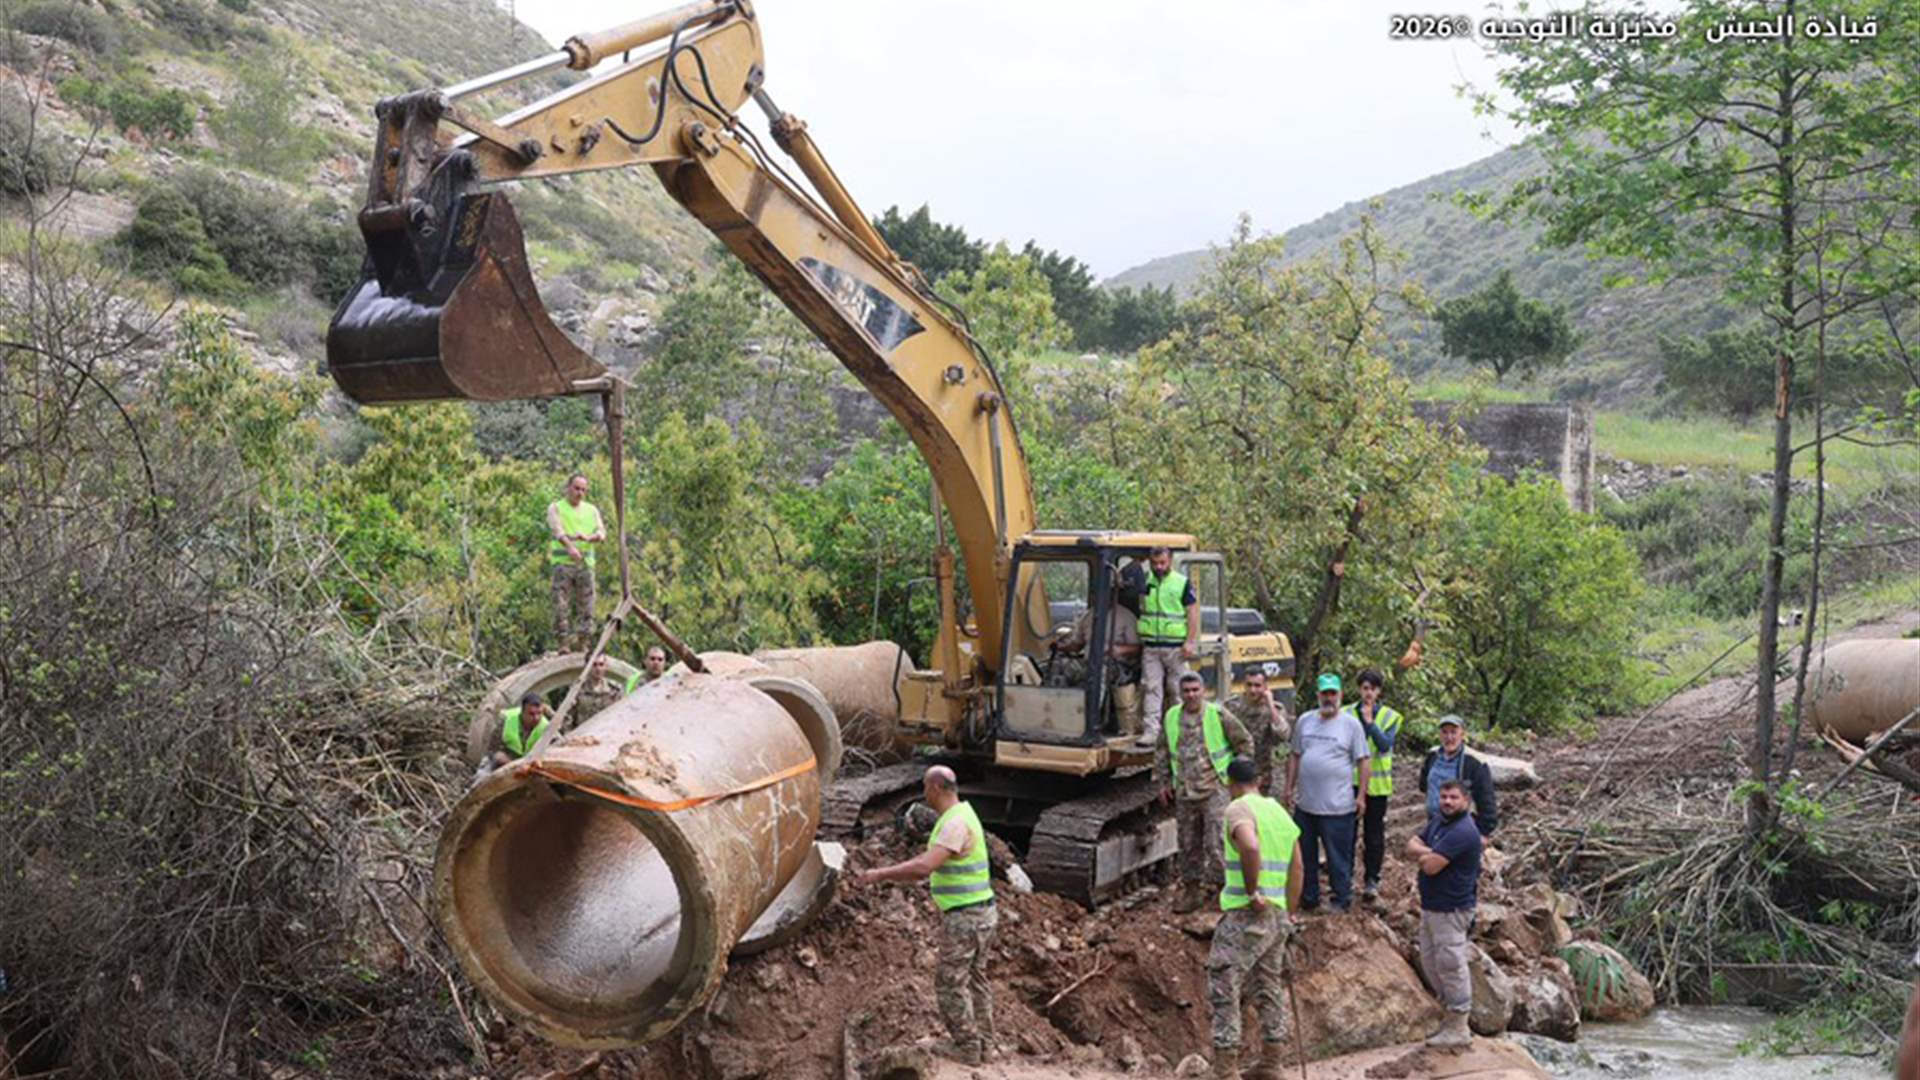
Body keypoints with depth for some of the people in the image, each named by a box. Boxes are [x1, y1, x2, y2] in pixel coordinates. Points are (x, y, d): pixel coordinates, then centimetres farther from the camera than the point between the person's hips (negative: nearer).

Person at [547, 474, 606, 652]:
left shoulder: (591, 510, 18)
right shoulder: (555, 508, 7)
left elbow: (601, 532, 4)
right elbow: (557, 530, -10)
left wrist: (588, 538, -19)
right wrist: (570, 546, -30)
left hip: (585, 562, 3)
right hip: (562, 560, -3)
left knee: (585, 604, -1)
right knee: (561, 604, -8)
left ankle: (583, 641, 2)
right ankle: (563, 641, -7)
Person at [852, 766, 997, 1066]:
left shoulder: (956, 822, -23)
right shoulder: (959, 816, 11)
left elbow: (924, 867, -31)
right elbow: (928, 859, 20)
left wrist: (880, 874, -22)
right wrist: (886, 874, 21)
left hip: (964, 917, -10)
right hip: (979, 913, 10)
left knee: (950, 983, 1)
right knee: (975, 979, 17)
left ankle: (967, 1047, 8)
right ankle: (983, 1043, 25)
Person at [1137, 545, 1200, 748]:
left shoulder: (1182, 583, -1)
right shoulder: (1144, 582, 9)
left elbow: (1193, 613, -3)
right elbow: (1137, 609, 18)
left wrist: (1190, 642, -10)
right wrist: (1139, 641, 12)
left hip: (1175, 646, -3)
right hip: (1150, 646, 3)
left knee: (1178, 690, 4)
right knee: (1152, 688, -1)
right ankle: (1151, 731, -2)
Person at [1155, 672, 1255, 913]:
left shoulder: (1219, 715, -8)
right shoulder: (1171, 717, 5)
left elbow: (1245, 743, 0)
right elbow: (1162, 751, 16)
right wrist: (1164, 782, 12)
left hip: (1215, 790, -5)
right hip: (1184, 793, 5)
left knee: (1215, 843, -7)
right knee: (1188, 844, 12)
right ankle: (1192, 890, 23)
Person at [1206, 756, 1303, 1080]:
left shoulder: (1238, 810, -10)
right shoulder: (1280, 811, 14)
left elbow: (1251, 848, -31)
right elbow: (1297, 869, 17)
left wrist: (1252, 892, -21)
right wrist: (1289, 914, 23)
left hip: (1245, 912, -8)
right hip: (1277, 914, 8)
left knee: (1222, 988, -2)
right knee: (1268, 987, 17)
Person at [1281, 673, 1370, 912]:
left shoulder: (1351, 724, -4)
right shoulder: (1304, 721, 8)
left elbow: (1362, 762, -3)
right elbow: (1295, 757, 14)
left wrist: (1361, 795, -7)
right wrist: (1289, 788, 11)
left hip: (1337, 806, -4)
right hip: (1305, 804, 5)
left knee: (1338, 857, 3)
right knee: (1304, 854, 14)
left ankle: (1342, 899, 19)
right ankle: (1308, 898, 29)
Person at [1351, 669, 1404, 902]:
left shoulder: (1390, 716, 1)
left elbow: (1386, 744, -14)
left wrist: (1370, 722, -18)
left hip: (1377, 784, -1)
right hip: (1350, 782, 1)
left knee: (1374, 834, 5)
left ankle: (1371, 880, 14)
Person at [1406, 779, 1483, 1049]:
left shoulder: (1463, 832, -22)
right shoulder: (1438, 820, 9)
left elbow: (1430, 866, -26)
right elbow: (1412, 847, 3)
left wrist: (1424, 855, -5)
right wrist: (1430, 853, -16)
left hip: (1451, 910, -10)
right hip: (1431, 905, 10)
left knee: (1451, 966, -2)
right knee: (1430, 962, 18)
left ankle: (1459, 1030, 9)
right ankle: (1452, 1013, 32)